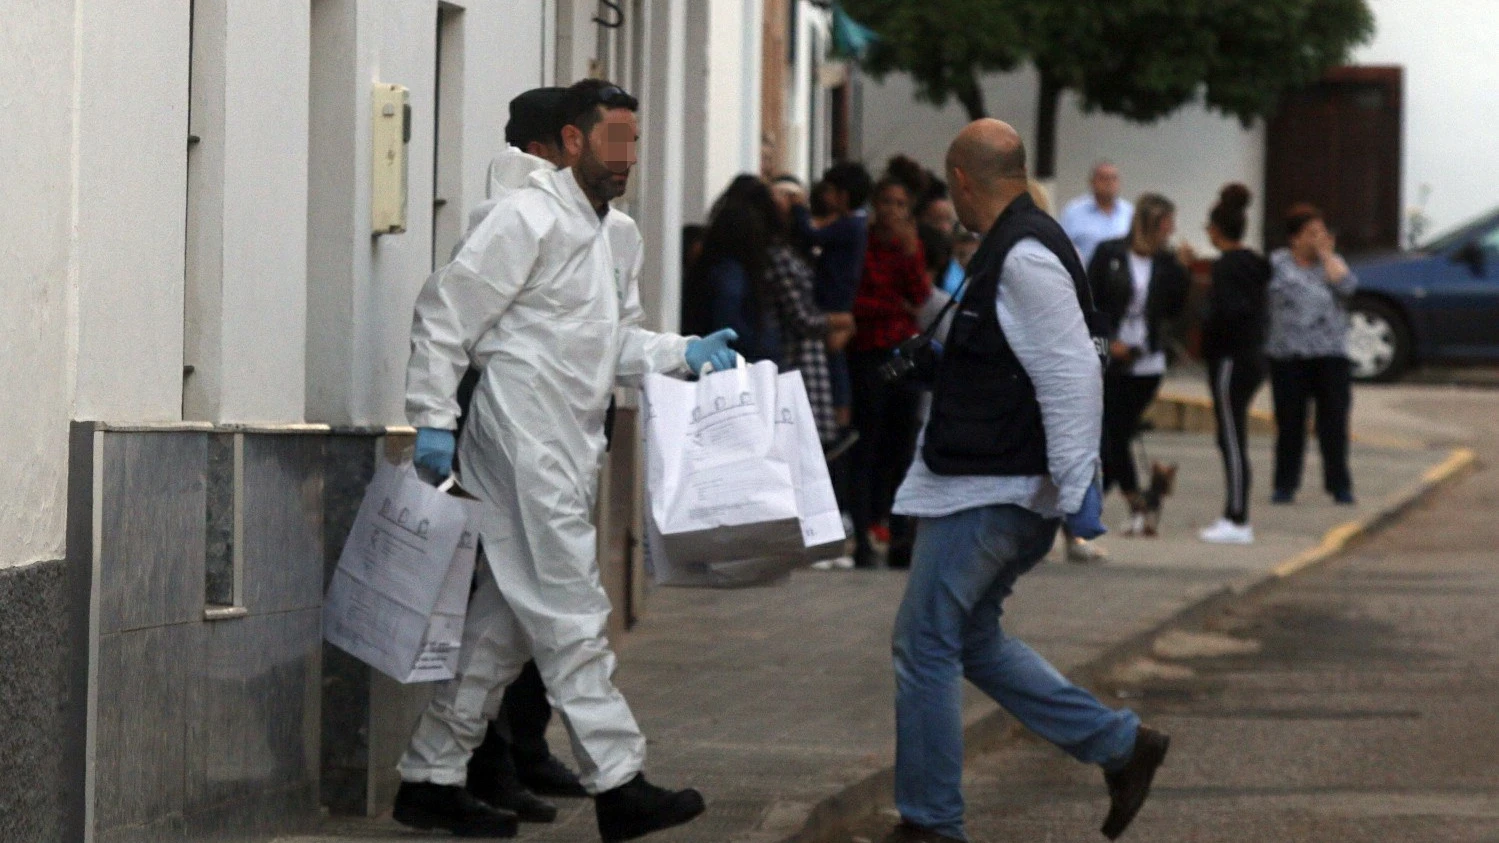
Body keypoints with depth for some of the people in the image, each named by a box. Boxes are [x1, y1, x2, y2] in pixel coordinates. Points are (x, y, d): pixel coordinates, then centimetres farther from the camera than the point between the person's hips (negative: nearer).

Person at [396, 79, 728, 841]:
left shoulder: (616, 234, 18)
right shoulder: (530, 217, -10)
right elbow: (447, 311, -12)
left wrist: (686, 355, 8)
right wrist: (433, 420, -17)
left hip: (566, 450, 9)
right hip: (524, 442, -9)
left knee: (507, 621, 11)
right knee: (571, 617, -8)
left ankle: (431, 779, 17)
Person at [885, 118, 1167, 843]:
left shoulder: (1024, 258, -19)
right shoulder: (1018, 247, 14)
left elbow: (1071, 375, -24)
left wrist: (1076, 486, -26)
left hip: (991, 497, -11)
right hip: (987, 487, 11)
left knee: (926, 644, -3)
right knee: (970, 638, 17)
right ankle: (1119, 745, 17)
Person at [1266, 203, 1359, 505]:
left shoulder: (1332, 262, 10)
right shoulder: (1277, 263, 7)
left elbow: (1347, 285, -10)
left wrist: (1326, 254, -3)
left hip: (1330, 356, 1)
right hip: (1288, 356, -1)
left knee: (1333, 423, -2)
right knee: (1289, 423, 2)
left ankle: (1339, 485, 4)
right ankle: (1285, 485, 9)